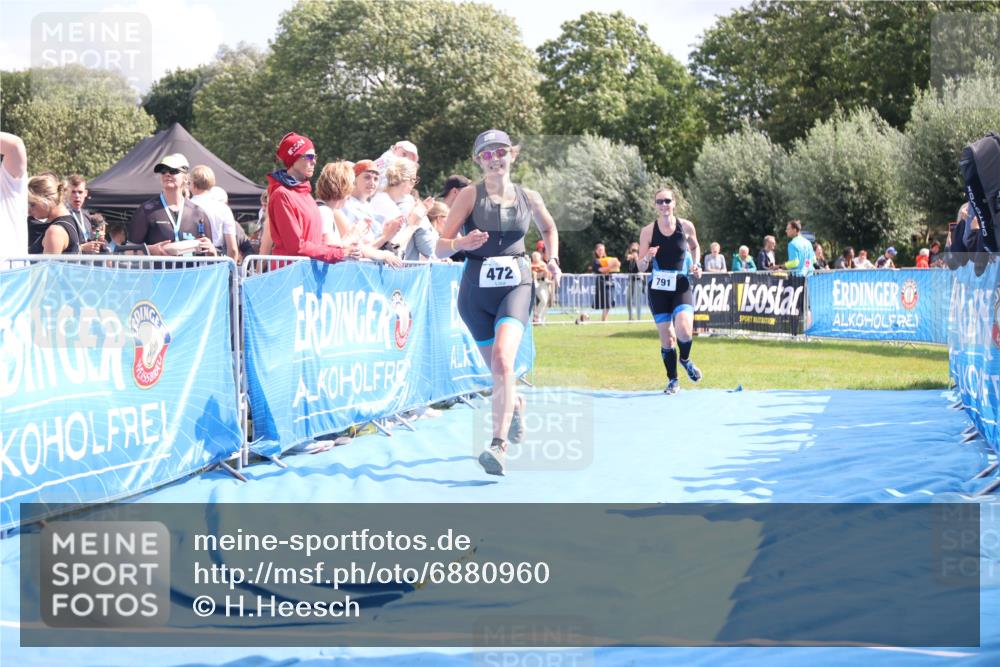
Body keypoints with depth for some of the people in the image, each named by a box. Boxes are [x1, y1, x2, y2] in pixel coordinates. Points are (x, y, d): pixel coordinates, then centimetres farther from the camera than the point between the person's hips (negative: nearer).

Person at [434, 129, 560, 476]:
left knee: (503, 359, -24)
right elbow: (440, 247, -6)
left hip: (516, 286, -1)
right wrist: (462, 243, -27)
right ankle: (516, 405, 49)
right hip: (476, 290, 1)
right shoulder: (470, 195, -3)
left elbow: (549, 229, 27)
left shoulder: (529, 197, 5)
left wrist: (553, 259, 10)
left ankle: (499, 446, -29)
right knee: (497, 368, 13)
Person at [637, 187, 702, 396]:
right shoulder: (648, 231, -3)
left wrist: (696, 264, 2)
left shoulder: (686, 226, -1)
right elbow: (641, 267, 1)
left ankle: (685, 359, 11)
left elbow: (695, 247, 20)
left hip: (682, 286, 0)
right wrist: (647, 258, -21)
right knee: (666, 337, 2)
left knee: (683, 330, -22)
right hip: (658, 288, 0)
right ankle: (673, 381, 20)